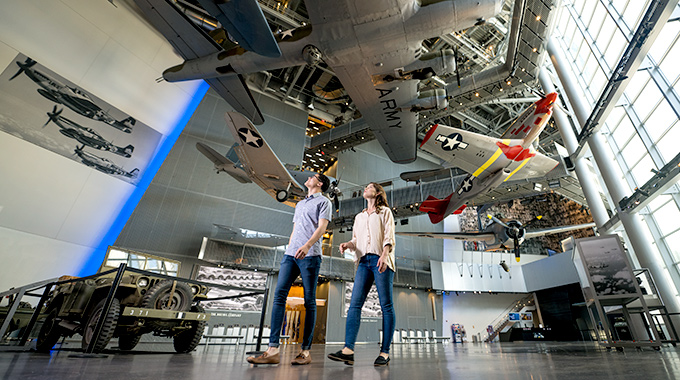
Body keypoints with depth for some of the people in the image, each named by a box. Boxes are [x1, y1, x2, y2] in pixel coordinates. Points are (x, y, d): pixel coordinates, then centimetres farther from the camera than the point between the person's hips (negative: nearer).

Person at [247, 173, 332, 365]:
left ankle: (305, 351, 4)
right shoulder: (300, 204, 29)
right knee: (279, 295, -6)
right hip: (291, 254, 7)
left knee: (309, 301, -3)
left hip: (310, 255, -6)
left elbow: (322, 227, -8)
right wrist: (289, 251, 19)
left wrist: (307, 245, -23)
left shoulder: (324, 202, 7)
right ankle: (273, 350, -6)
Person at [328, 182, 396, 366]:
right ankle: (348, 349, -10)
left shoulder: (385, 212, 11)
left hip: (380, 260, -4)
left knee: (386, 305, -4)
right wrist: (348, 244, -2)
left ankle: (385, 352, 2)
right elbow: (356, 240, 21)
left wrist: (384, 255, -18)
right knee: (355, 304, -8)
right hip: (364, 261, 5)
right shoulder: (359, 217, 26)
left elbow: (389, 236, -1)